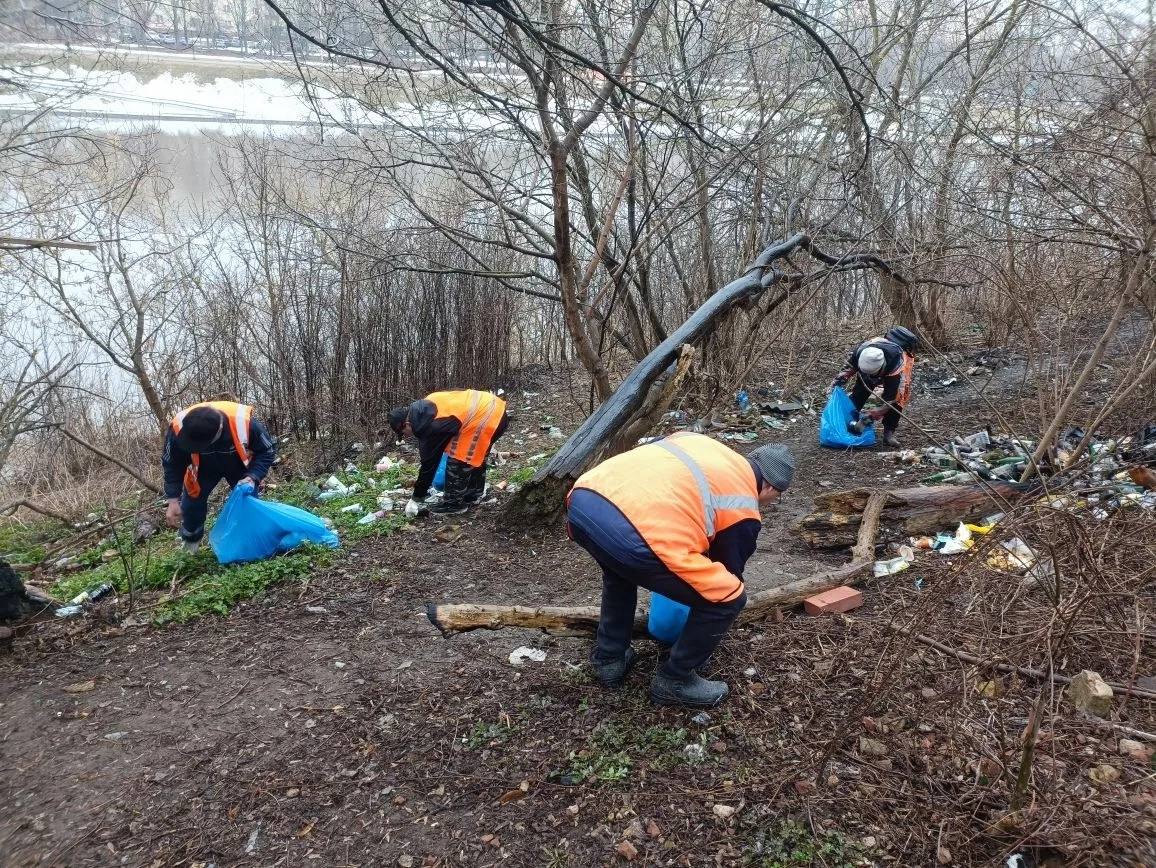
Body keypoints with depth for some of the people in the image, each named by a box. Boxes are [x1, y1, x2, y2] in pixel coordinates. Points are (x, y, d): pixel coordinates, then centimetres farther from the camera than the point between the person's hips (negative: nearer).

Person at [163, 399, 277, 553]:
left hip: (237, 464, -1)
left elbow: (267, 451, -23)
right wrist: (173, 500, -21)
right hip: (203, 467, 1)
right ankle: (190, 541, 27)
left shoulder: (243, 422, -43)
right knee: (192, 502, -2)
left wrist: (253, 477, -37)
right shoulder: (179, 428, -38)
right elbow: (172, 465, -18)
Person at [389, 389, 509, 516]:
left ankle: (454, 503, 9)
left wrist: (416, 498, 3)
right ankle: (472, 495, 36)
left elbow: (428, 463, -6)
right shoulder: (424, 407, 10)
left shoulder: (428, 426, -13)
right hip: (496, 409, 10)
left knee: (457, 461, -1)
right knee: (477, 456, 24)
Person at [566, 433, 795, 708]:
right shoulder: (744, 511, 16)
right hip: (632, 537, -7)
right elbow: (729, 571, 29)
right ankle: (674, 681, 26)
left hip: (581, 501, 7)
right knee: (730, 599, 13)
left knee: (620, 569, 42)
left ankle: (608, 658, 43)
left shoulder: (695, 440, 31)